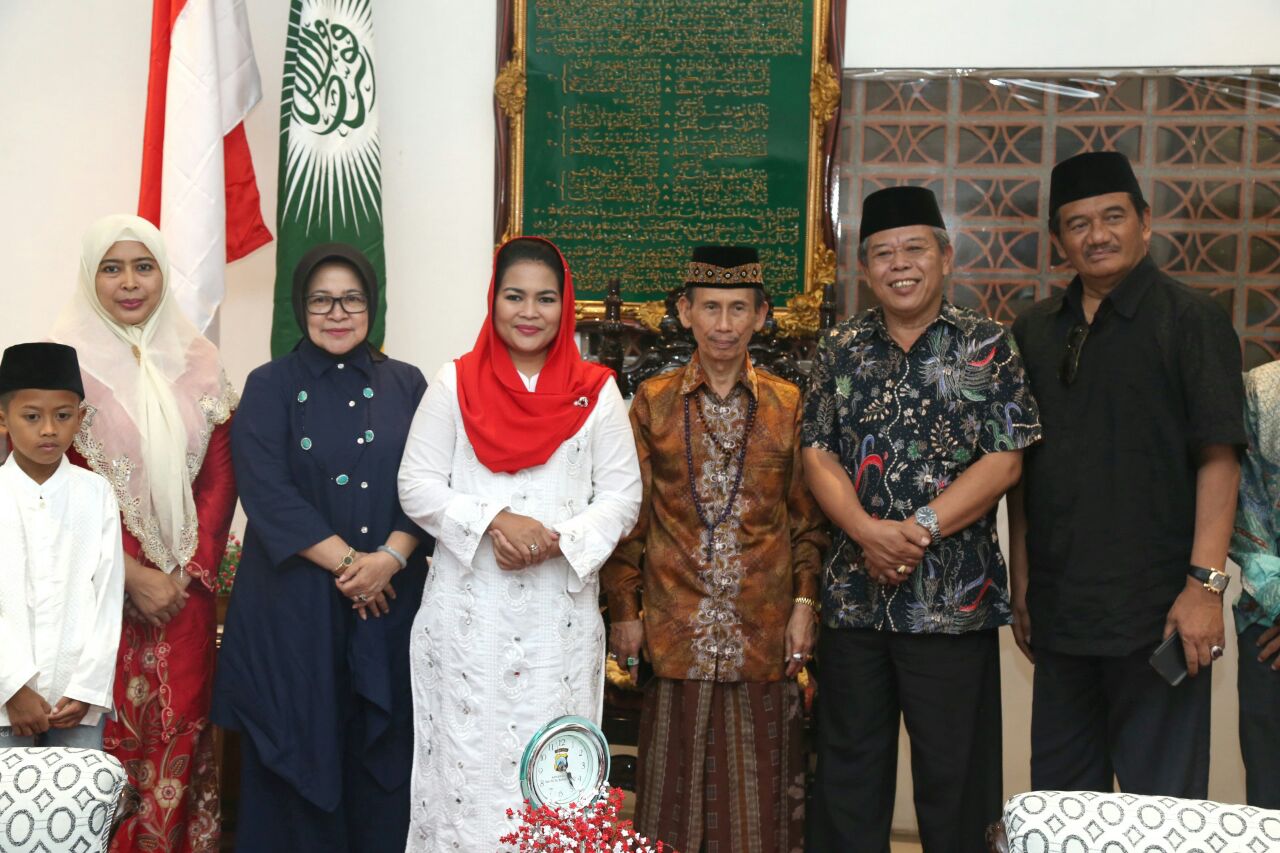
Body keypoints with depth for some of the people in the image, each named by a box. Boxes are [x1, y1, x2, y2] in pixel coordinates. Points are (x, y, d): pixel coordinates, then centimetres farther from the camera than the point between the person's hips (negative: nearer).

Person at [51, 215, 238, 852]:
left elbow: (219, 474, 6)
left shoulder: (197, 361, 7)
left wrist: (191, 571, -5)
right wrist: (131, 573, -12)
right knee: (112, 731, 1)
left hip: (187, 586, 3)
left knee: (182, 727, 6)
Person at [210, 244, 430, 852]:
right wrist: (345, 561, -15)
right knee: (300, 748, 3)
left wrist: (391, 556, -16)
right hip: (294, 602, -1)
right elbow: (266, 490, -9)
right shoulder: (270, 387, 3)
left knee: (380, 752, 5)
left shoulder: (406, 386, 9)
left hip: (389, 600, 2)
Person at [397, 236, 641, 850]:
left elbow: (621, 496, 3)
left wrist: (559, 541, -13)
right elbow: (417, 486, 1)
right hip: (468, 609, 0)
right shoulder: (454, 383, 5)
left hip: (562, 610, 0)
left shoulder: (596, 392, 5)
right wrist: (493, 522, -14)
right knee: (467, 756, 4)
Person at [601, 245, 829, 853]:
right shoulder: (651, 402, 3)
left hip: (765, 633, 0)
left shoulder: (789, 405, 4)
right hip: (676, 631, 0)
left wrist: (805, 603, 0)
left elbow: (809, 517, 7)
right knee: (678, 783, 9)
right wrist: (624, 609, 1)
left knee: (760, 783, 8)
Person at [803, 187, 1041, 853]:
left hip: (955, 598, -3)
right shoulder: (840, 349, 9)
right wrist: (868, 531, -14)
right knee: (848, 765, 13)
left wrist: (921, 528, -17)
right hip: (853, 592, 3)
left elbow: (1003, 461, -7)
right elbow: (817, 454, 3)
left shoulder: (987, 346, 0)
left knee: (952, 771, 6)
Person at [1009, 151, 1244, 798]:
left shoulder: (1190, 319, -3)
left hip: (1155, 611, -5)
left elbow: (1217, 458, -9)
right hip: (1058, 611, 5)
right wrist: (1020, 584, 11)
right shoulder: (1034, 330, 11)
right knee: (1060, 802, 15)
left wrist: (1205, 582, -17)